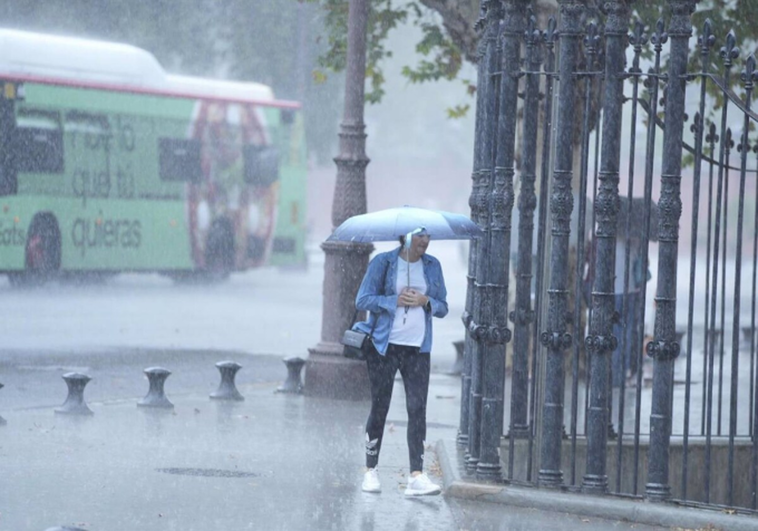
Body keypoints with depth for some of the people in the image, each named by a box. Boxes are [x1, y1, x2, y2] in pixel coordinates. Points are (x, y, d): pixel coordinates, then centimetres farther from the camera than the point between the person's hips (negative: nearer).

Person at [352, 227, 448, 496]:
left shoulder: (432, 266, 11)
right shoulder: (383, 262, 0)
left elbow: (442, 307, 14)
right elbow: (363, 299, -4)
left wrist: (426, 302, -8)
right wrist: (395, 300, -16)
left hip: (417, 348, 3)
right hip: (385, 344, -2)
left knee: (417, 408, -8)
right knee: (379, 407, 3)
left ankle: (417, 476, -14)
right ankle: (371, 471, 15)